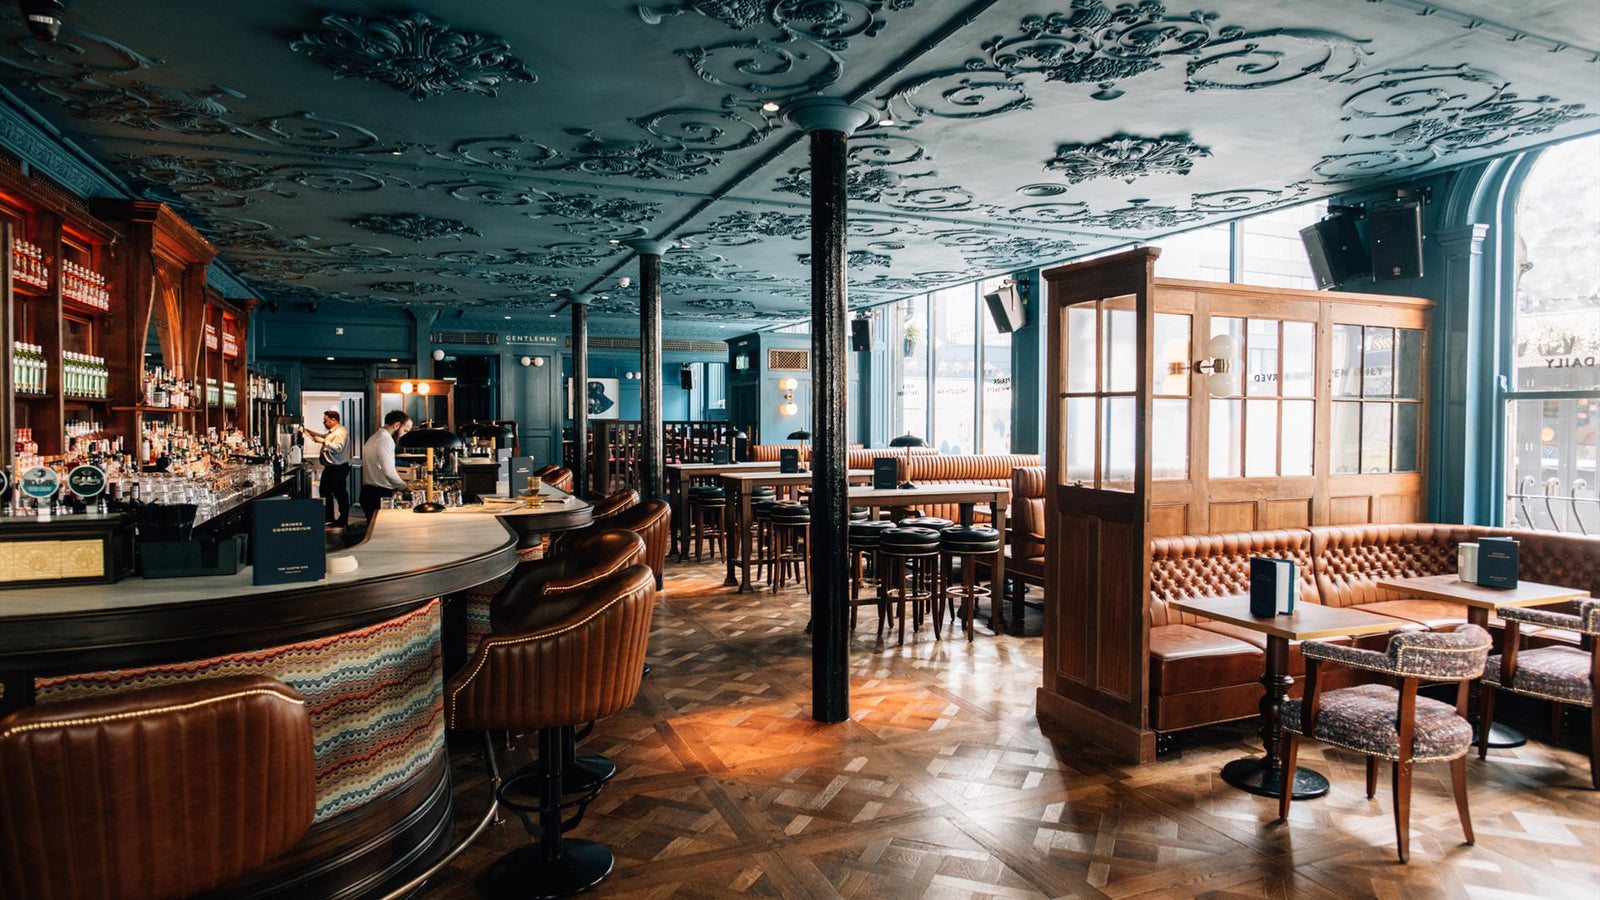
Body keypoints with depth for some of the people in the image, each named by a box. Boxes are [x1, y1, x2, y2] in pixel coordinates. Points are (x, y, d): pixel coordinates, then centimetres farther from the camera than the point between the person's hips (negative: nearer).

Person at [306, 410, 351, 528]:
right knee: (326, 492, 17)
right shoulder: (331, 432, 15)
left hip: (338, 468, -11)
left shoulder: (340, 432, -19)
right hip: (329, 467, 11)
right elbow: (323, 436, 34)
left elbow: (338, 448, -30)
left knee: (340, 494, -2)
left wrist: (323, 441, -27)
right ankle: (329, 518, 27)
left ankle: (343, 520, 7)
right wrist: (311, 432, 20)